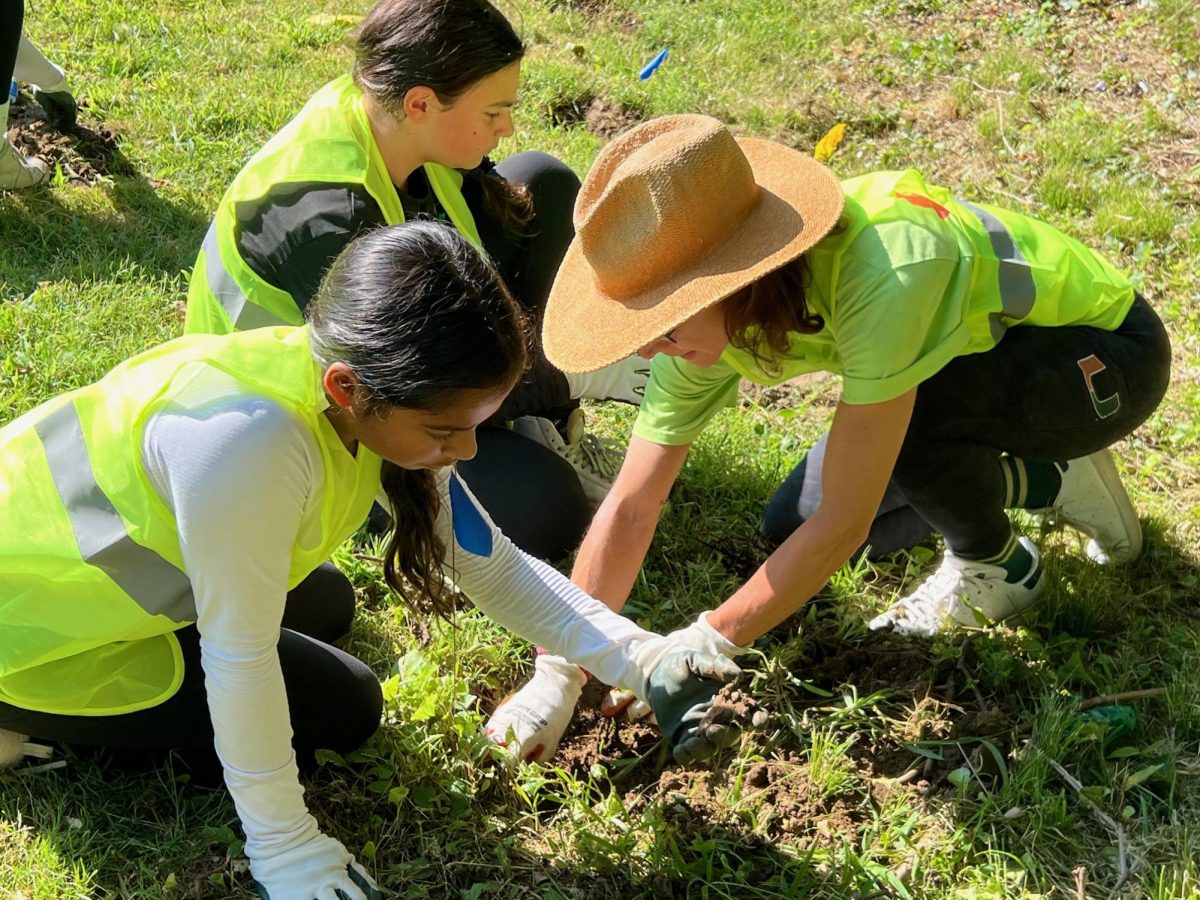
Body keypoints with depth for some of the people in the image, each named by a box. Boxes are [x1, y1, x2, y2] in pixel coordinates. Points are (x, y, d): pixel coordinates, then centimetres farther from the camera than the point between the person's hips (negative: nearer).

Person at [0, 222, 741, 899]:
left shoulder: (377, 396, -13)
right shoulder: (250, 438, -40)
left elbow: (493, 565, -5)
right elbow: (239, 657, -28)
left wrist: (643, 661, -15)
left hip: (87, 548, 8)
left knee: (323, 612, 20)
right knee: (339, 710, -2)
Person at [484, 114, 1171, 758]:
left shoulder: (880, 274, -41)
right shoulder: (705, 310, -19)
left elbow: (845, 522, -35)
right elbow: (630, 507, -15)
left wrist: (703, 645, -28)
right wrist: (557, 677, -20)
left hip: (1106, 352, -7)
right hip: (991, 344, 7)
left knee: (909, 417, -36)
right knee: (791, 527, -1)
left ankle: (999, 569, -3)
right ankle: (1049, 482, 14)